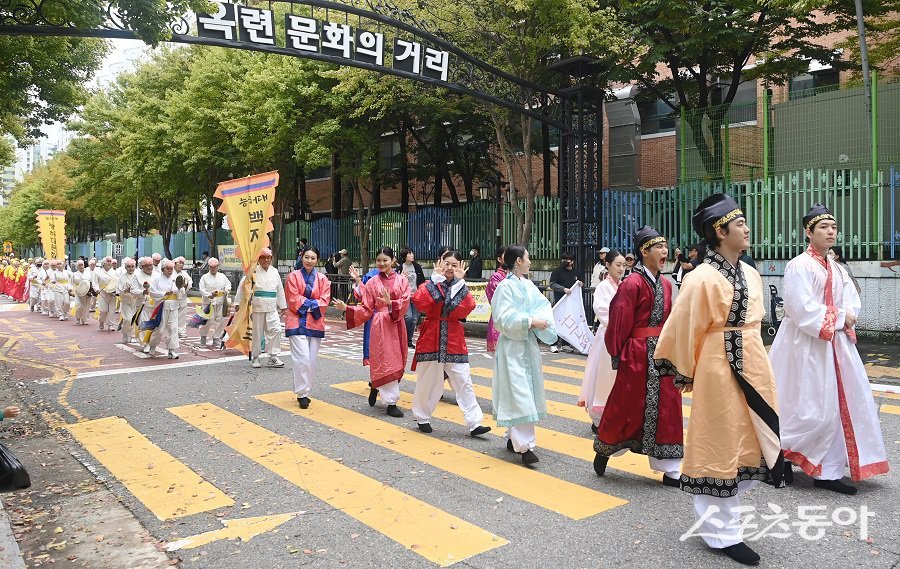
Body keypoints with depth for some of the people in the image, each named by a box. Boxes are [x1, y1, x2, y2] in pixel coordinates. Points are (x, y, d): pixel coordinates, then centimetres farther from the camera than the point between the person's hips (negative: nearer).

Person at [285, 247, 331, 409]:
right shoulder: (293, 276, 2)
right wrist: (312, 303, -7)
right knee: (302, 358, -13)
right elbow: (294, 300, -6)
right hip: (297, 322, -3)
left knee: (312, 360, 4)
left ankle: (305, 391, 17)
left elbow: (324, 301, 1)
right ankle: (302, 394, -3)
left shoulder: (323, 279, 9)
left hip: (315, 323, 3)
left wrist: (306, 303, -10)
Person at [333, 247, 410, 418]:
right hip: (380, 325, -2)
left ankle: (375, 387, 33)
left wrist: (390, 303, -25)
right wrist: (347, 308, -10)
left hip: (397, 325, 3)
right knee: (385, 361, -4)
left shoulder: (402, 281, 3)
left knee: (397, 361, 8)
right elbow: (366, 308, 1)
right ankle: (391, 402, 2)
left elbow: (405, 304, -7)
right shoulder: (372, 282, 2)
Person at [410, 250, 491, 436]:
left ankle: (474, 423, 1)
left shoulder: (461, 287, 7)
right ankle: (422, 418, 26)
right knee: (428, 380, 6)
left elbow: (466, 308, -14)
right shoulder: (430, 284, 1)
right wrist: (437, 278, -15)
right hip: (431, 339, -2)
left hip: (454, 340, 2)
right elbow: (419, 302, -21)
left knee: (464, 381, -1)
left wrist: (459, 282, -12)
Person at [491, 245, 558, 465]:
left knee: (528, 391, 13)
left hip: (528, 344, 8)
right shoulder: (506, 286, -12)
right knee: (519, 394, -11)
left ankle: (513, 437, 26)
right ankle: (524, 445, -10)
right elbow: (505, 318, -18)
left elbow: (543, 305, 7)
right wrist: (530, 321, -21)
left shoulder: (528, 285, 10)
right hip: (512, 347, -8)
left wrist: (542, 320, -13)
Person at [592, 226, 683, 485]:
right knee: (627, 406, 6)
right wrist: (617, 355, -9)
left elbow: (668, 321, 13)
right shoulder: (632, 284, -14)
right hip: (638, 354, -7)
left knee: (665, 409, 8)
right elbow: (619, 323, -12)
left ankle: (670, 469, 16)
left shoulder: (665, 284, 8)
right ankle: (604, 450, 30)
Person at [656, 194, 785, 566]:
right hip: (720, 371, -8)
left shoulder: (751, 275, 9)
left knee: (743, 443, 16)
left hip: (753, 367, 8)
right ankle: (721, 532, 19)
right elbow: (683, 328, -11)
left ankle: (718, 514, 37)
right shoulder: (703, 278, -17)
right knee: (720, 446, 4)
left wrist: (756, 366, 20)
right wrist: (685, 373, -1)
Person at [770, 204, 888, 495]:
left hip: (835, 344, 8)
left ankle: (826, 471, 15)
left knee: (836, 407, 7)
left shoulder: (837, 269, 14)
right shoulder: (799, 266, -11)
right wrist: (839, 318, -13)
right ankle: (780, 453, 14)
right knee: (812, 408, -6)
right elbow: (803, 309, -19)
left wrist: (845, 319, -12)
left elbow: (853, 304, 8)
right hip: (807, 346, -8)